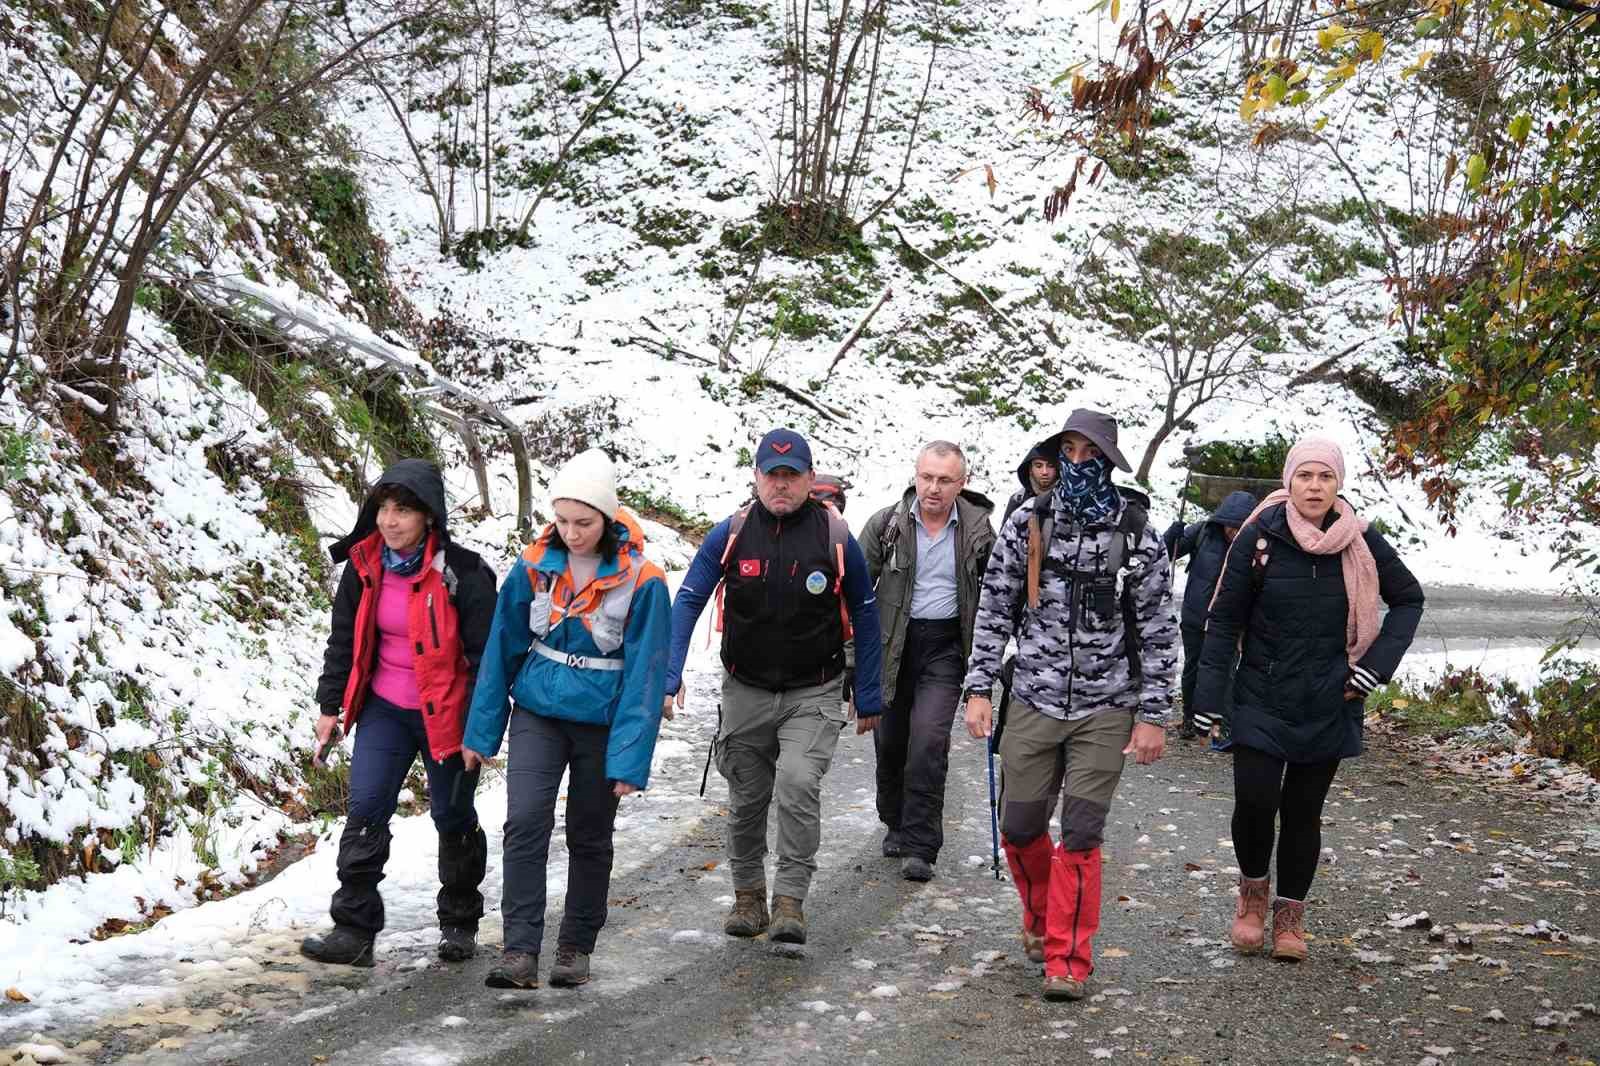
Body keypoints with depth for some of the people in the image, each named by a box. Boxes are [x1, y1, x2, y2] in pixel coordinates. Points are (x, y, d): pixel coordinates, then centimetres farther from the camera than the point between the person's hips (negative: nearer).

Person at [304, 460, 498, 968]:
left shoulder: (462, 573, -17)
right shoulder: (364, 567, -2)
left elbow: (485, 654, -13)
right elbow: (344, 640, 10)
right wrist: (330, 706, 9)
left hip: (446, 715, -4)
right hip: (384, 710, 4)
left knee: (453, 818, 10)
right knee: (365, 810, -6)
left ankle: (460, 922, 29)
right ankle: (354, 930, -3)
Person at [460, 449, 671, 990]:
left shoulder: (641, 581, -15)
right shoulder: (536, 566, -5)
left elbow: (644, 676, -14)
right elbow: (502, 648, 2)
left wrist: (630, 758, -18)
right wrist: (482, 730, 4)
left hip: (602, 723, -2)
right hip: (537, 713, 2)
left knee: (589, 837, 11)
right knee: (525, 823, -14)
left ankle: (576, 949, 26)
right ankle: (520, 952, -12)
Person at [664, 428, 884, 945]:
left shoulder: (836, 538, -9)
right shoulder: (731, 533, -7)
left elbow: (864, 617, 2)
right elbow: (687, 601, -3)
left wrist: (869, 698, 5)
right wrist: (668, 676, -16)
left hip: (813, 695, -2)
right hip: (746, 691, 2)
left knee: (798, 784, -22)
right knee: (746, 800, 12)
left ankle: (790, 901, -13)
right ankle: (748, 895, 32)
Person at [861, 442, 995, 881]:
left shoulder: (978, 530, -3)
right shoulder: (886, 524, -5)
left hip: (946, 647, -2)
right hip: (891, 644, 2)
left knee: (929, 741, -14)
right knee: (889, 741, 10)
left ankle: (920, 847, -8)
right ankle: (895, 824, 35)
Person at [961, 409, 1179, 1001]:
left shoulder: (1136, 536, -4)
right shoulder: (1027, 524, 1)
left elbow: (1158, 631, -1)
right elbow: (994, 609, 6)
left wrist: (1153, 716, -4)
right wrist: (979, 690, 1)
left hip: (1106, 710, -2)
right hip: (1034, 702, 2)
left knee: (1080, 836, -6)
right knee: (1020, 828, 9)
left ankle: (1068, 960, 5)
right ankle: (1042, 919, 37)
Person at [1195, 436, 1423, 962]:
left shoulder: (1362, 543, -4)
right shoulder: (1260, 536, -8)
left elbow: (1409, 600, 11)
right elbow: (1225, 619, -3)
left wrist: (1377, 664, -2)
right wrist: (1208, 698, -6)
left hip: (1328, 707, 1)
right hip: (1262, 700, -1)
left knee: (1303, 811, 7)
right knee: (1254, 802, -11)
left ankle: (1290, 914, 23)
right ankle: (1253, 889, 17)